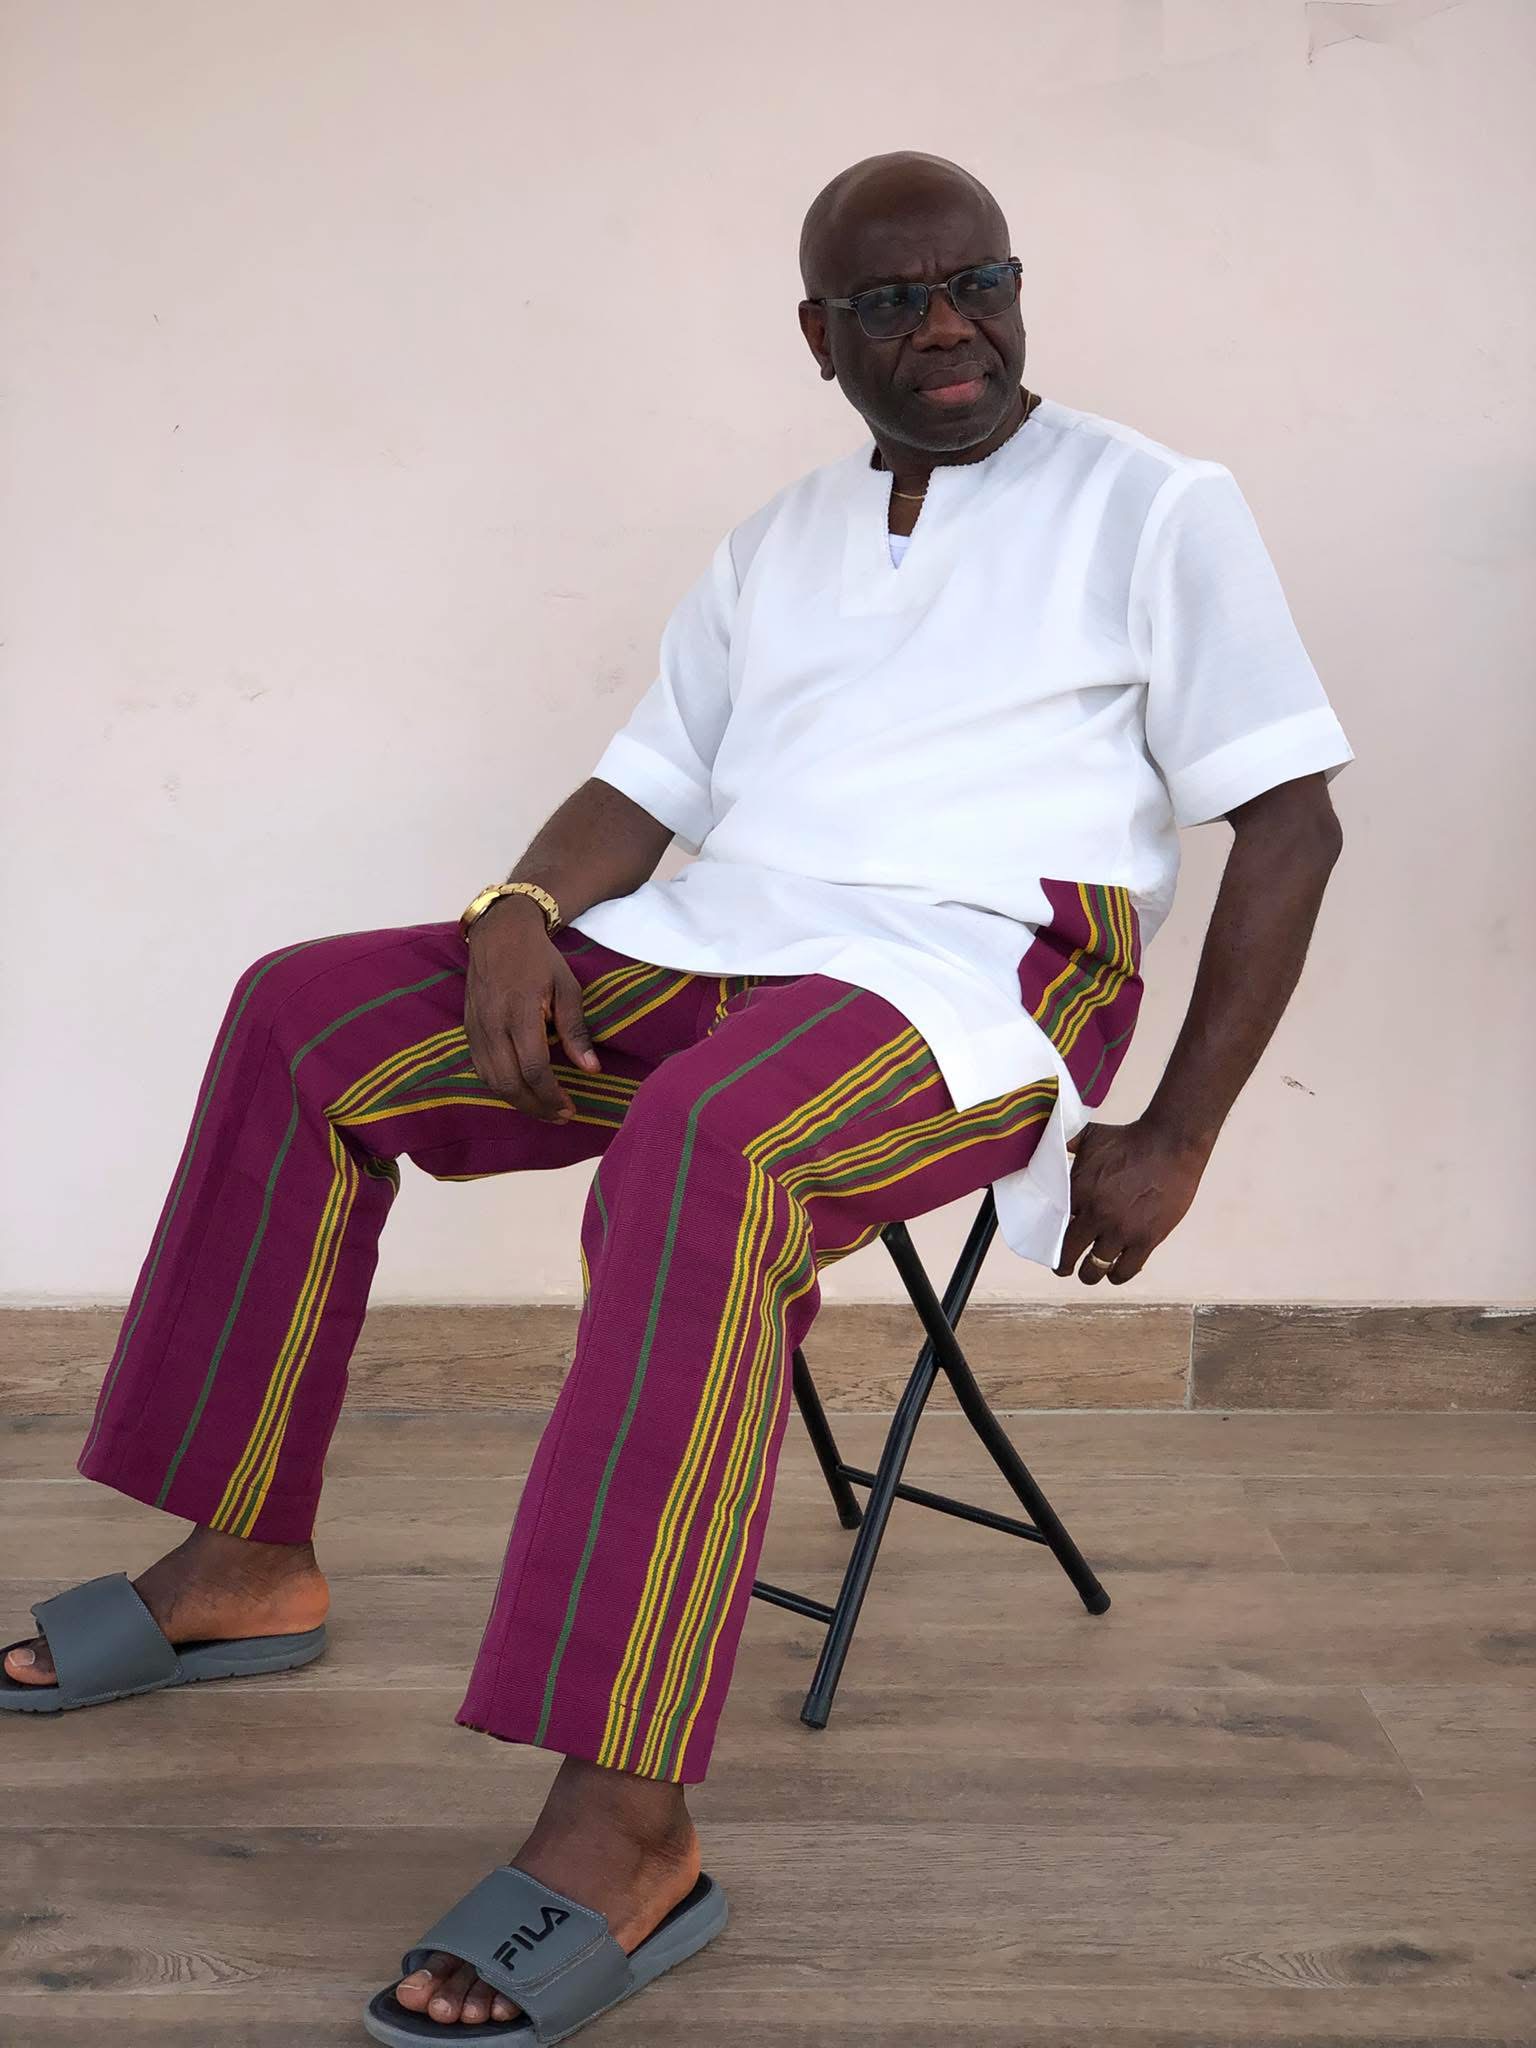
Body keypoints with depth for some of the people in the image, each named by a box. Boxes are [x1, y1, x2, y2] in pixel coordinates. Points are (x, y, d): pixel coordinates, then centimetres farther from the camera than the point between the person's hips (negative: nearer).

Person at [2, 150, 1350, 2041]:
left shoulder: (1155, 509, 4)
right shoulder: (777, 543, 22)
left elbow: (1291, 822, -1)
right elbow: (644, 786, 19)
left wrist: (1171, 1147, -9)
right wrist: (526, 910, -6)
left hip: (970, 977, -7)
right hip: (704, 960, 7)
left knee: (701, 1156, -39)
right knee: (307, 1011, -4)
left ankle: (625, 1824, -39)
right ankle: (244, 1563, 2)